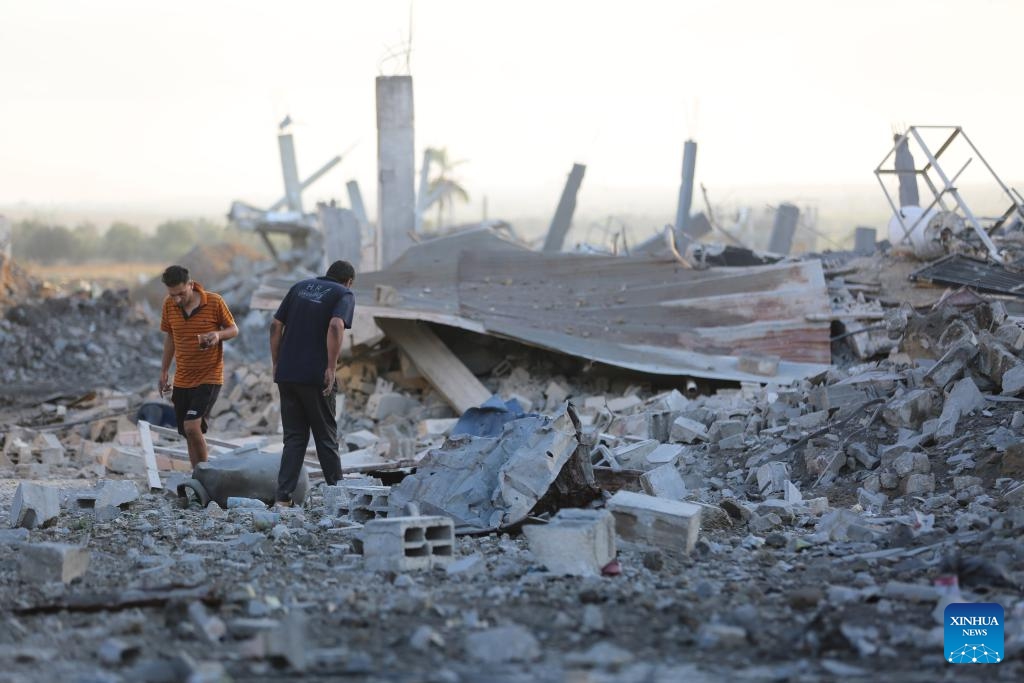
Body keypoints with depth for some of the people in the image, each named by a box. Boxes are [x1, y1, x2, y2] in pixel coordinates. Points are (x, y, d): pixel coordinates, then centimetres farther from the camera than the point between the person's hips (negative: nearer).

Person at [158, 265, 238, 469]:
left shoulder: (214, 302, -12)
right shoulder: (169, 305, -1)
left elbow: (234, 329, 0)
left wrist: (218, 334, -22)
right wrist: (164, 371, 15)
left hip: (209, 377, -5)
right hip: (182, 379, 5)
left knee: (192, 426, -19)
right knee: (189, 433, 6)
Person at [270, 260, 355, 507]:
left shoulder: (300, 287, 16)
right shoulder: (344, 294, 0)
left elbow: (276, 325, 10)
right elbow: (336, 326, -19)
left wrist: (276, 363, 14)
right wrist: (331, 367, -15)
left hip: (286, 374, 4)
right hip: (315, 376, -4)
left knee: (294, 437, 9)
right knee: (326, 436, 9)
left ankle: (283, 496, -2)